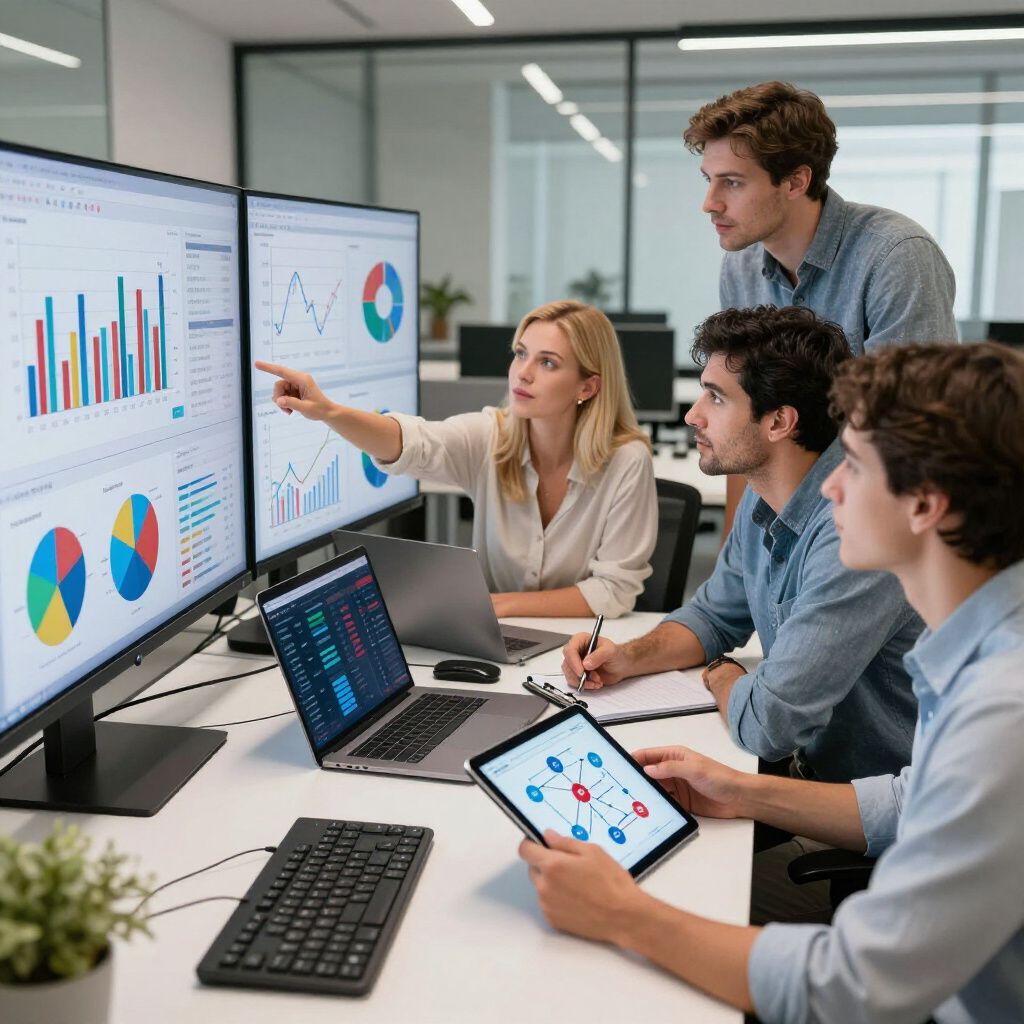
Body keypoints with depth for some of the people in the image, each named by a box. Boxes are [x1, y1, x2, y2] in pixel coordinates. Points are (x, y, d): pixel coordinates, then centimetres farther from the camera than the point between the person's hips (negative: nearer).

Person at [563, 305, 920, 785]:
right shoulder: (762, 502, 1)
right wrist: (629, 656, -1)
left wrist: (720, 674, -7)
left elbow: (766, 724, -29)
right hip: (814, 770, 7)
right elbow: (715, 616, 17)